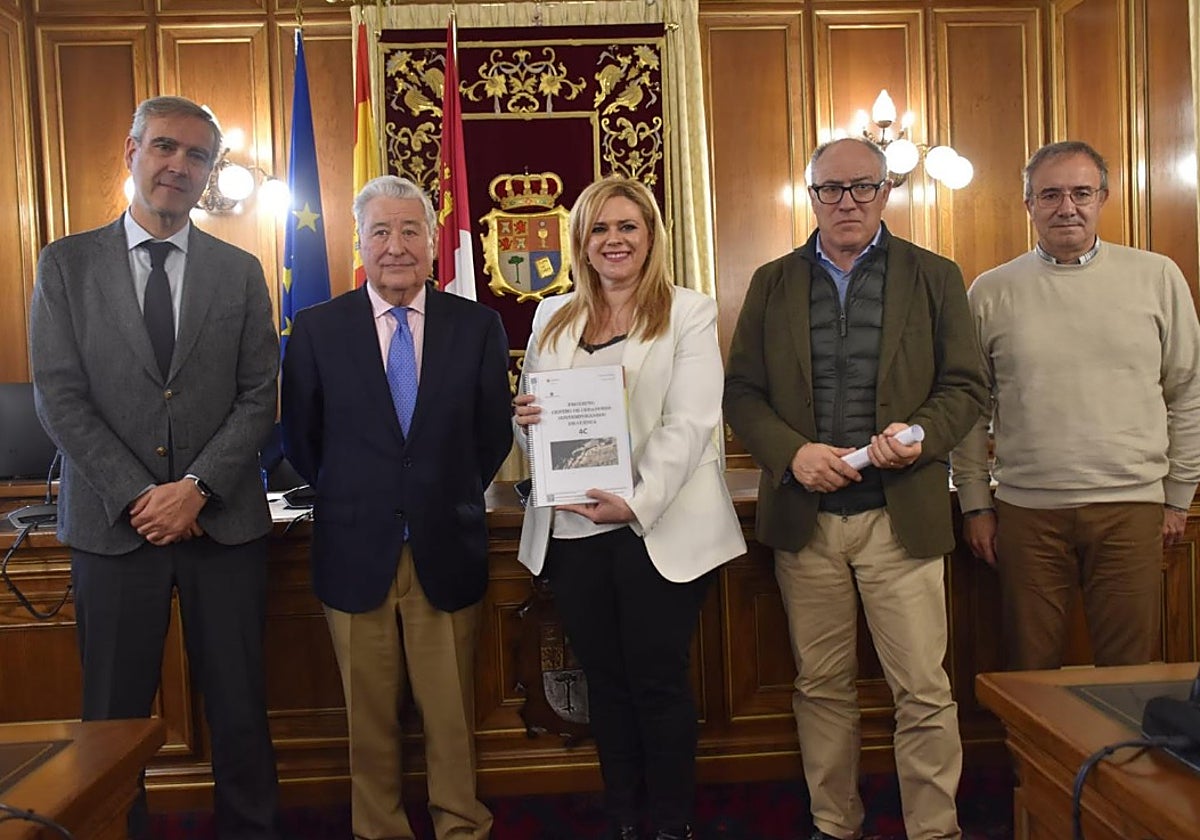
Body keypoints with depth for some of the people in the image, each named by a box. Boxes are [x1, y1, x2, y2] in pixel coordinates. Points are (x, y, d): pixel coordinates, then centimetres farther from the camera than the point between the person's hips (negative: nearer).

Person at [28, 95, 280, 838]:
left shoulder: (241, 272, 7)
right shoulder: (67, 263, 5)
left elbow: (259, 396, 2)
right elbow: (59, 395, -2)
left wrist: (196, 487, -10)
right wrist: (139, 495, -10)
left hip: (225, 521, 1)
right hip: (114, 522, 0)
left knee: (240, 711, 9)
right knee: (115, 717, 9)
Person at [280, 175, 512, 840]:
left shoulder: (478, 326, 0)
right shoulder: (317, 330, -1)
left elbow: (494, 434, 6)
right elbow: (301, 440, 6)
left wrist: (452, 498, 6)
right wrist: (351, 503, 6)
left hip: (446, 552, 0)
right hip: (355, 553, 0)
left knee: (452, 711, 12)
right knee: (369, 715, 13)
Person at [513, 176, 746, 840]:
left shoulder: (688, 312, 2)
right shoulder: (553, 318, 14)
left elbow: (691, 422, -9)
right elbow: (533, 411, 19)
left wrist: (638, 503, -20)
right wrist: (524, 417, -6)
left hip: (658, 530, -4)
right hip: (571, 529, 4)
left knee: (658, 680, 2)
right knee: (605, 681, 11)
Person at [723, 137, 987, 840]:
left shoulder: (935, 278, 6)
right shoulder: (773, 283, 9)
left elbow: (966, 386, 4)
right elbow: (742, 391, 6)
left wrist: (920, 435, -16)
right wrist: (792, 453, -11)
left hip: (901, 516, -1)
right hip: (804, 517, 2)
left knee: (924, 693, 2)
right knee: (822, 687, 13)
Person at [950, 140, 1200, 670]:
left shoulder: (1157, 278, 5)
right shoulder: (991, 292, 3)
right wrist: (975, 503, 4)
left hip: (1131, 506, 1)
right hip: (1026, 510, 0)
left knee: (1131, 671, 8)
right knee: (1030, 672, 8)